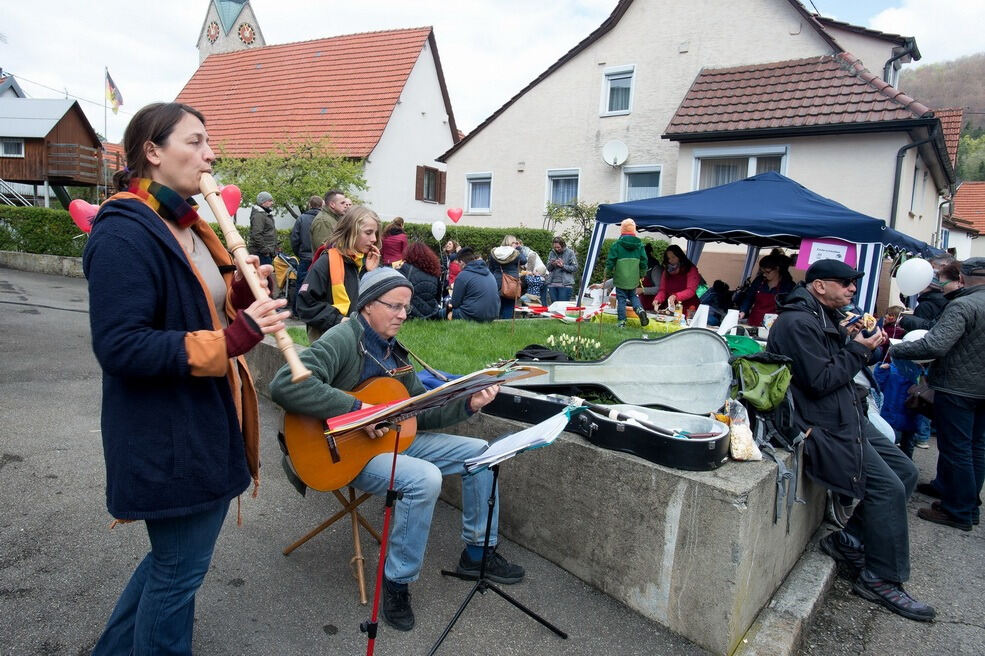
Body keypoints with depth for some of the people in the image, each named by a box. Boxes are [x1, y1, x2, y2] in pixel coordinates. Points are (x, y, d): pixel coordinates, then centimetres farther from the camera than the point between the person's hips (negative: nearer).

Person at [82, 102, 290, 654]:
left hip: (206, 426, 10)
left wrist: (240, 292, -4)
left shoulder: (188, 226, 11)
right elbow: (120, 347, -25)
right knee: (180, 570, 9)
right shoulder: (125, 233, -19)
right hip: (167, 440, -10)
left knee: (178, 557, 25)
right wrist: (231, 339, -31)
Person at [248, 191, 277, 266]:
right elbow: (256, 235, -23)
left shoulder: (266, 214, 22)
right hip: (261, 253, -11)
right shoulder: (258, 215, -13)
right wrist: (265, 250, -21)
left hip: (267, 252, 11)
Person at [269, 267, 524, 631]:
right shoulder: (343, 340, -17)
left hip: (393, 439, 9)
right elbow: (285, 385, -33)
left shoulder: (394, 351, 10)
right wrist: (357, 409, -32)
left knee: (480, 452, 3)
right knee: (425, 479, -33)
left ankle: (478, 553, 16)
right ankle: (397, 582, -10)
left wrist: (467, 405, -4)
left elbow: (420, 412, 11)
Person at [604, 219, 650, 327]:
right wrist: (642, 274, 21)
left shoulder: (617, 244, -9)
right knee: (633, 296, 20)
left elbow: (611, 261, -7)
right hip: (634, 279, 4)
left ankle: (622, 321, 3)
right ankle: (640, 309, -6)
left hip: (621, 278, -3)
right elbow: (644, 261, 7)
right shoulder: (639, 244, 3)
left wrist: (607, 273, 10)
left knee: (621, 299, 4)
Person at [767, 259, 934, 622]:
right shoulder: (797, 323, -18)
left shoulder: (824, 317, 16)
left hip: (848, 418, 11)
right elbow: (820, 380, -22)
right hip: (824, 427, -11)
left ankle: (849, 540, 17)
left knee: (905, 471, 10)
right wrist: (857, 349, -13)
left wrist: (849, 339, 4)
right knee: (888, 487, -14)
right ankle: (882, 580, 3)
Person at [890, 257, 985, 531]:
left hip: (958, 388, -8)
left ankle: (958, 512, 10)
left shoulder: (962, 306, -20)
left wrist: (895, 349, -19)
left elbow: (935, 345, -30)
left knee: (955, 449, 1)